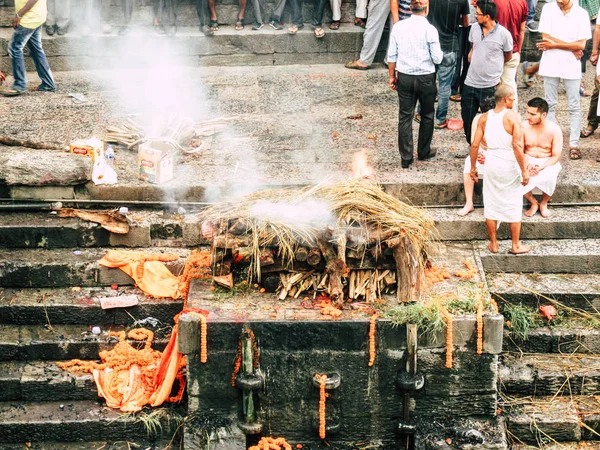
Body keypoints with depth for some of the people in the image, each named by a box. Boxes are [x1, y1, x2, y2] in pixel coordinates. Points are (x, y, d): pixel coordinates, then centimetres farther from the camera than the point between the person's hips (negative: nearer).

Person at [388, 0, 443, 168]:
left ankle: (406, 158, 10)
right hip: (426, 78, -2)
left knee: (405, 117, 8)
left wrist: (392, 76, 13)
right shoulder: (430, 29, -14)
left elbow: (392, 55, 2)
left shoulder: (398, 27, -3)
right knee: (427, 116, 17)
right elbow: (437, 59, -11)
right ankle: (424, 152, 30)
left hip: (404, 77, 2)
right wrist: (439, 53, 11)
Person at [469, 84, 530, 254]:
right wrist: (524, 170, -14)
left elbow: (475, 144, -1)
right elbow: (517, 146, -21)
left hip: (491, 163, 4)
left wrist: (473, 167, 11)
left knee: (491, 205, 14)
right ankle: (516, 245, 19)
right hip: (510, 164, -4)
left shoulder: (484, 117, -1)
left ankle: (493, 244, 22)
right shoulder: (512, 116, -15)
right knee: (513, 205, 10)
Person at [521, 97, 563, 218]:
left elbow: (556, 156, -10)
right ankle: (533, 203, -3)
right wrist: (527, 163, -21)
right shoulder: (524, 126, -5)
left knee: (548, 178, -37)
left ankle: (544, 203, -3)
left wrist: (541, 167, -27)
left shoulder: (554, 130, -10)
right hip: (528, 160, 2)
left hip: (548, 162, -2)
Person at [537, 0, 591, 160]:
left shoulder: (581, 13, -3)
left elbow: (581, 45, -8)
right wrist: (572, 48, -11)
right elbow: (545, 37, -10)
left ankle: (574, 144, 8)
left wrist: (555, 44, -11)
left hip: (571, 66, 0)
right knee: (550, 105, 7)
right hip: (550, 64, 1)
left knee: (575, 107, 2)